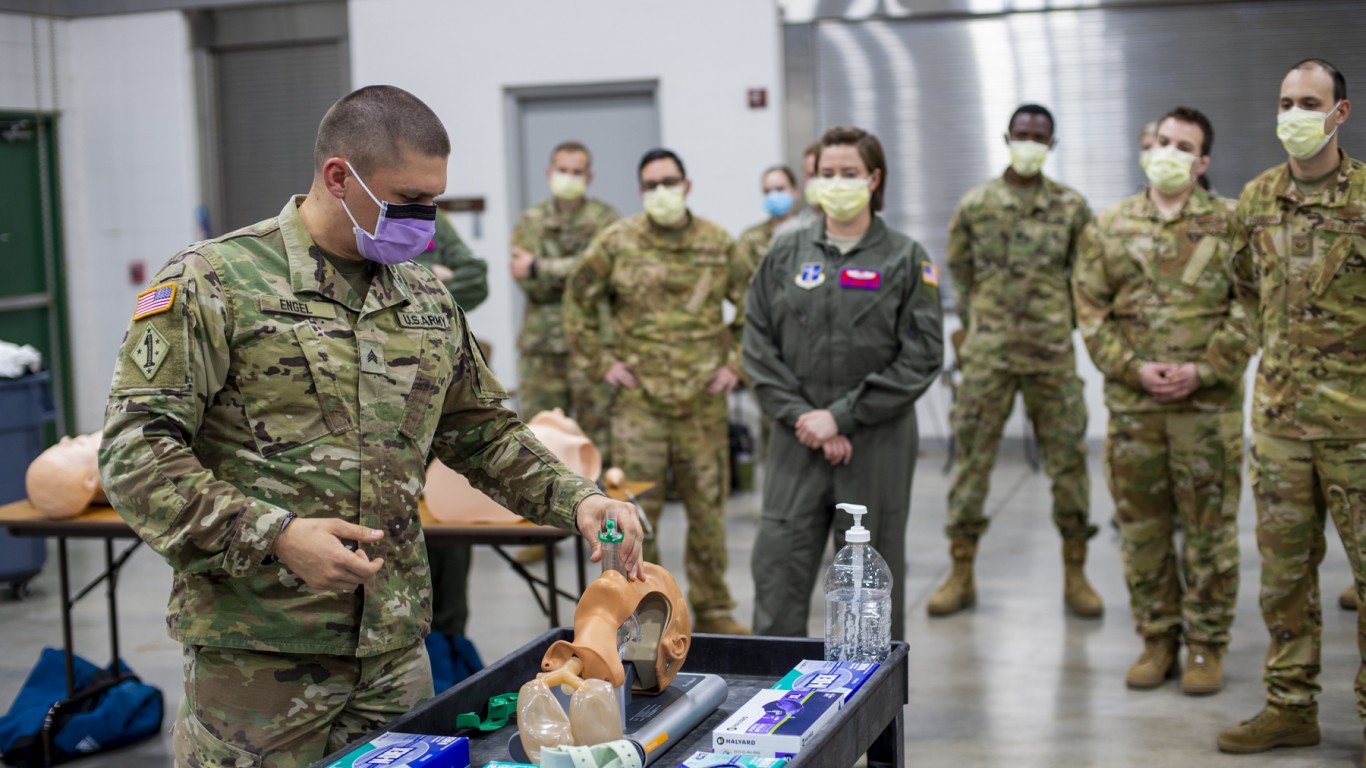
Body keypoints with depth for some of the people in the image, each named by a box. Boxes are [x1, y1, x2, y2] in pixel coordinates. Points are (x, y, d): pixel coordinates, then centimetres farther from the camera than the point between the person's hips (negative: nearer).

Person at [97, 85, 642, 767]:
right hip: (257, 655, -5)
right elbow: (135, 451, -12)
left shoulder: (426, 300, 12)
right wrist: (274, 537, -22)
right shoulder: (213, 282, -7)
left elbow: (483, 433, 21)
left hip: (397, 651, 6)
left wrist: (576, 500, 4)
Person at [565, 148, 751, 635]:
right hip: (638, 397, -1)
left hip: (703, 399, 1)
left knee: (708, 508, 8)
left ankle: (713, 611, 21)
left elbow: (752, 306, 14)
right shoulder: (616, 242, 1)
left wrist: (735, 361, 5)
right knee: (638, 511, 1)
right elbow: (577, 303, 8)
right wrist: (601, 362, 2)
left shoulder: (716, 243, 5)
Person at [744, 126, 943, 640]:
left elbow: (921, 357, -7)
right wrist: (802, 416, -8)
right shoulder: (785, 256, 8)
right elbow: (758, 347, 5)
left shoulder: (905, 260, 0)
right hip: (796, 444, 2)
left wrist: (841, 416, -11)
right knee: (777, 575, 0)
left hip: (877, 445, -2)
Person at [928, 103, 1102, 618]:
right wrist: (979, 324, 7)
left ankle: (1075, 576, 13)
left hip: (1053, 353, 0)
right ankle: (961, 576, 11)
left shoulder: (1071, 207, 4)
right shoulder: (975, 205, 4)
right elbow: (960, 272, 11)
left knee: (1068, 459, 2)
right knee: (972, 459, 2)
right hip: (987, 354, 0)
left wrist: (1057, 320, 7)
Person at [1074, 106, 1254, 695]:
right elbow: (1090, 311, 5)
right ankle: (1158, 640, 21)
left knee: (1210, 529, 3)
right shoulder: (1108, 228, 8)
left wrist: (1203, 370, -11)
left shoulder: (1230, 226, 2)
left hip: (1209, 402, -2)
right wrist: (1133, 368, -8)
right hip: (1132, 402, 2)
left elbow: (1250, 310, -1)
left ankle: (1207, 645, 15)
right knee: (1141, 528, 8)